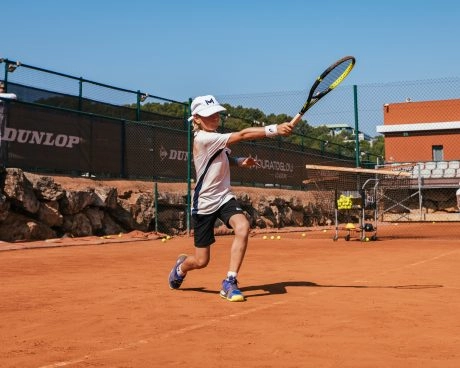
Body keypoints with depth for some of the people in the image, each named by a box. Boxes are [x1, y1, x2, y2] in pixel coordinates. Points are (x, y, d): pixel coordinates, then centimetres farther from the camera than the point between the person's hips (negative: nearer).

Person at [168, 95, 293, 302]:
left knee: (243, 228, -26)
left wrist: (240, 161, 4)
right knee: (201, 261, 3)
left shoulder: (217, 140, 7)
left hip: (224, 198, 7)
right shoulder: (202, 138, -20)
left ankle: (229, 283, -18)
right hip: (204, 203, -7)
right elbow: (242, 135, -28)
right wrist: (274, 129, -33)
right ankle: (181, 267, 41)